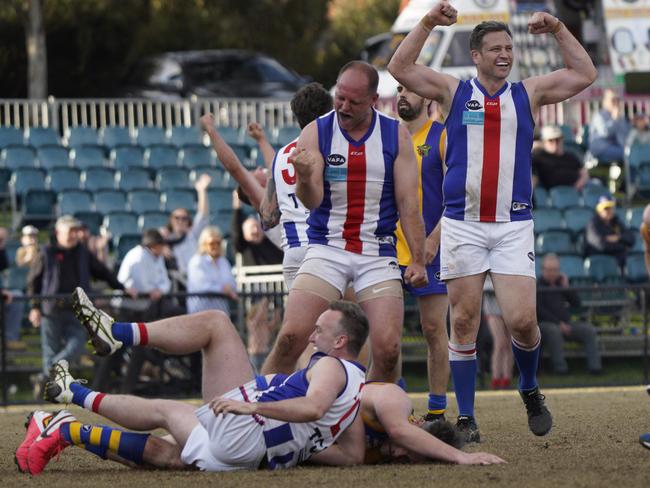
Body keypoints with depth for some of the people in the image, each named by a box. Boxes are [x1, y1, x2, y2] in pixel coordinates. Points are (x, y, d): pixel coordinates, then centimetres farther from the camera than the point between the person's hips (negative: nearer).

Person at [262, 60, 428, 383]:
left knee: (387, 348, -13)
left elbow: (408, 204, 4)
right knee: (291, 336, -15)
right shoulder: (316, 133, 0)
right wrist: (305, 179, -34)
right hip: (326, 248, -1)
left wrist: (418, 260, -4)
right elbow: (311, 200, -11)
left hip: (378, 254, 1)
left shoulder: (396, 136, 3)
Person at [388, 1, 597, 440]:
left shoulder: (529, 95, 11)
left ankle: (530, 390, 17)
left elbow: (585, 74, 8)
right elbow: (399, 69, 0)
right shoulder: (454, 92, 8)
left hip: (514, 226, 0)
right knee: (464, 323, -1)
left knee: (522, 320, -10)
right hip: (462, 225, 0)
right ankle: (466, 418, 6)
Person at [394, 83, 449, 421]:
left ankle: (437, 412, 3)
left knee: (434, 329, -3)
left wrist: (433, 239, -18)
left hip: (429, 250, -5)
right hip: (390, 248, 5)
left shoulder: (442, 137, -3)